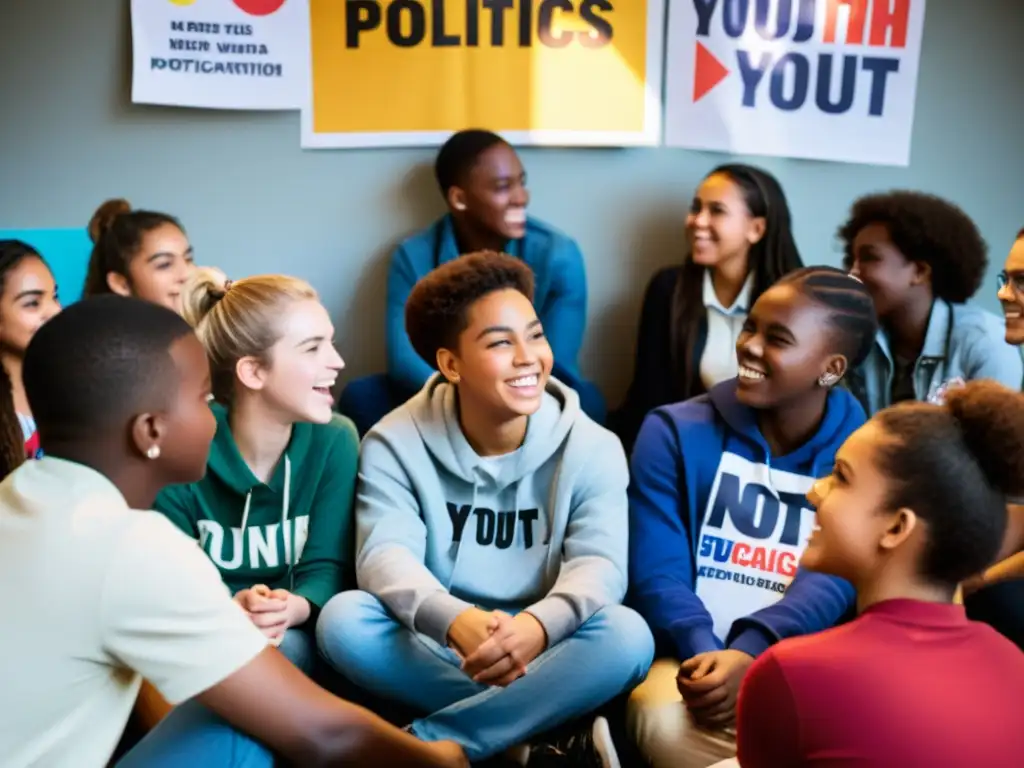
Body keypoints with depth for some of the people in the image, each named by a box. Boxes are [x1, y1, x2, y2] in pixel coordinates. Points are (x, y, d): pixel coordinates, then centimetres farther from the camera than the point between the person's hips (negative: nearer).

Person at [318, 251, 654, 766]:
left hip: (542, 654, 0)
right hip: (437, 649, 0)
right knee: (343, 618, -28)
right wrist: (457, 621, -43)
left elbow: (598, 564, -18)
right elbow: (385, 553, -20)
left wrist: (538, 625, -42)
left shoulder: (591, 449, -5)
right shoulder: (396, 444, -6)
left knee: (627, 635, -30)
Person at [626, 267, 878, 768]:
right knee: (666, 724, -34)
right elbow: (657, 573, -4)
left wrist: (748, 655, -28)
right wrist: (708, 655, -24)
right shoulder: (676, 432, 2)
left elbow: (832, 581, -9)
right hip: (693, 657, 1)